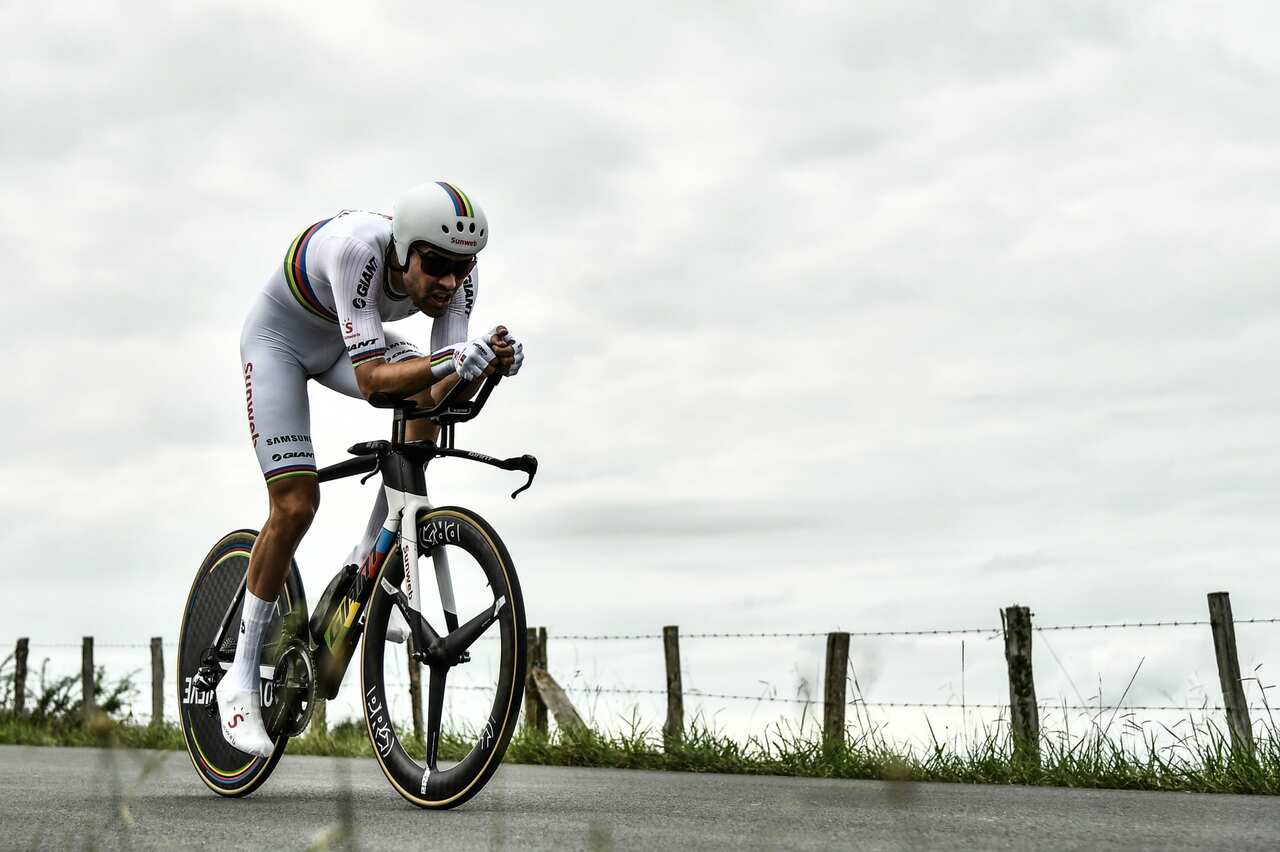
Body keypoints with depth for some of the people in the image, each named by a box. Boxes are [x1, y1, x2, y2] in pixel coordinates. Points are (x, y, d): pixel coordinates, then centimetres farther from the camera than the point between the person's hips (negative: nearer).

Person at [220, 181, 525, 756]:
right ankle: (240, 679, -1)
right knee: (295, 505, -16)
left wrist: (488, 363, -48)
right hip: (278, 340, -5)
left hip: (343, 340, 6)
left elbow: (445, 393, -28)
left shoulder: (455, 274, -24)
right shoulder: (358, 249, -40)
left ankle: (365, 569, -7)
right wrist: (449, 364, -61)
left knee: (429, 396, -22)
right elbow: (372, 379, -46)